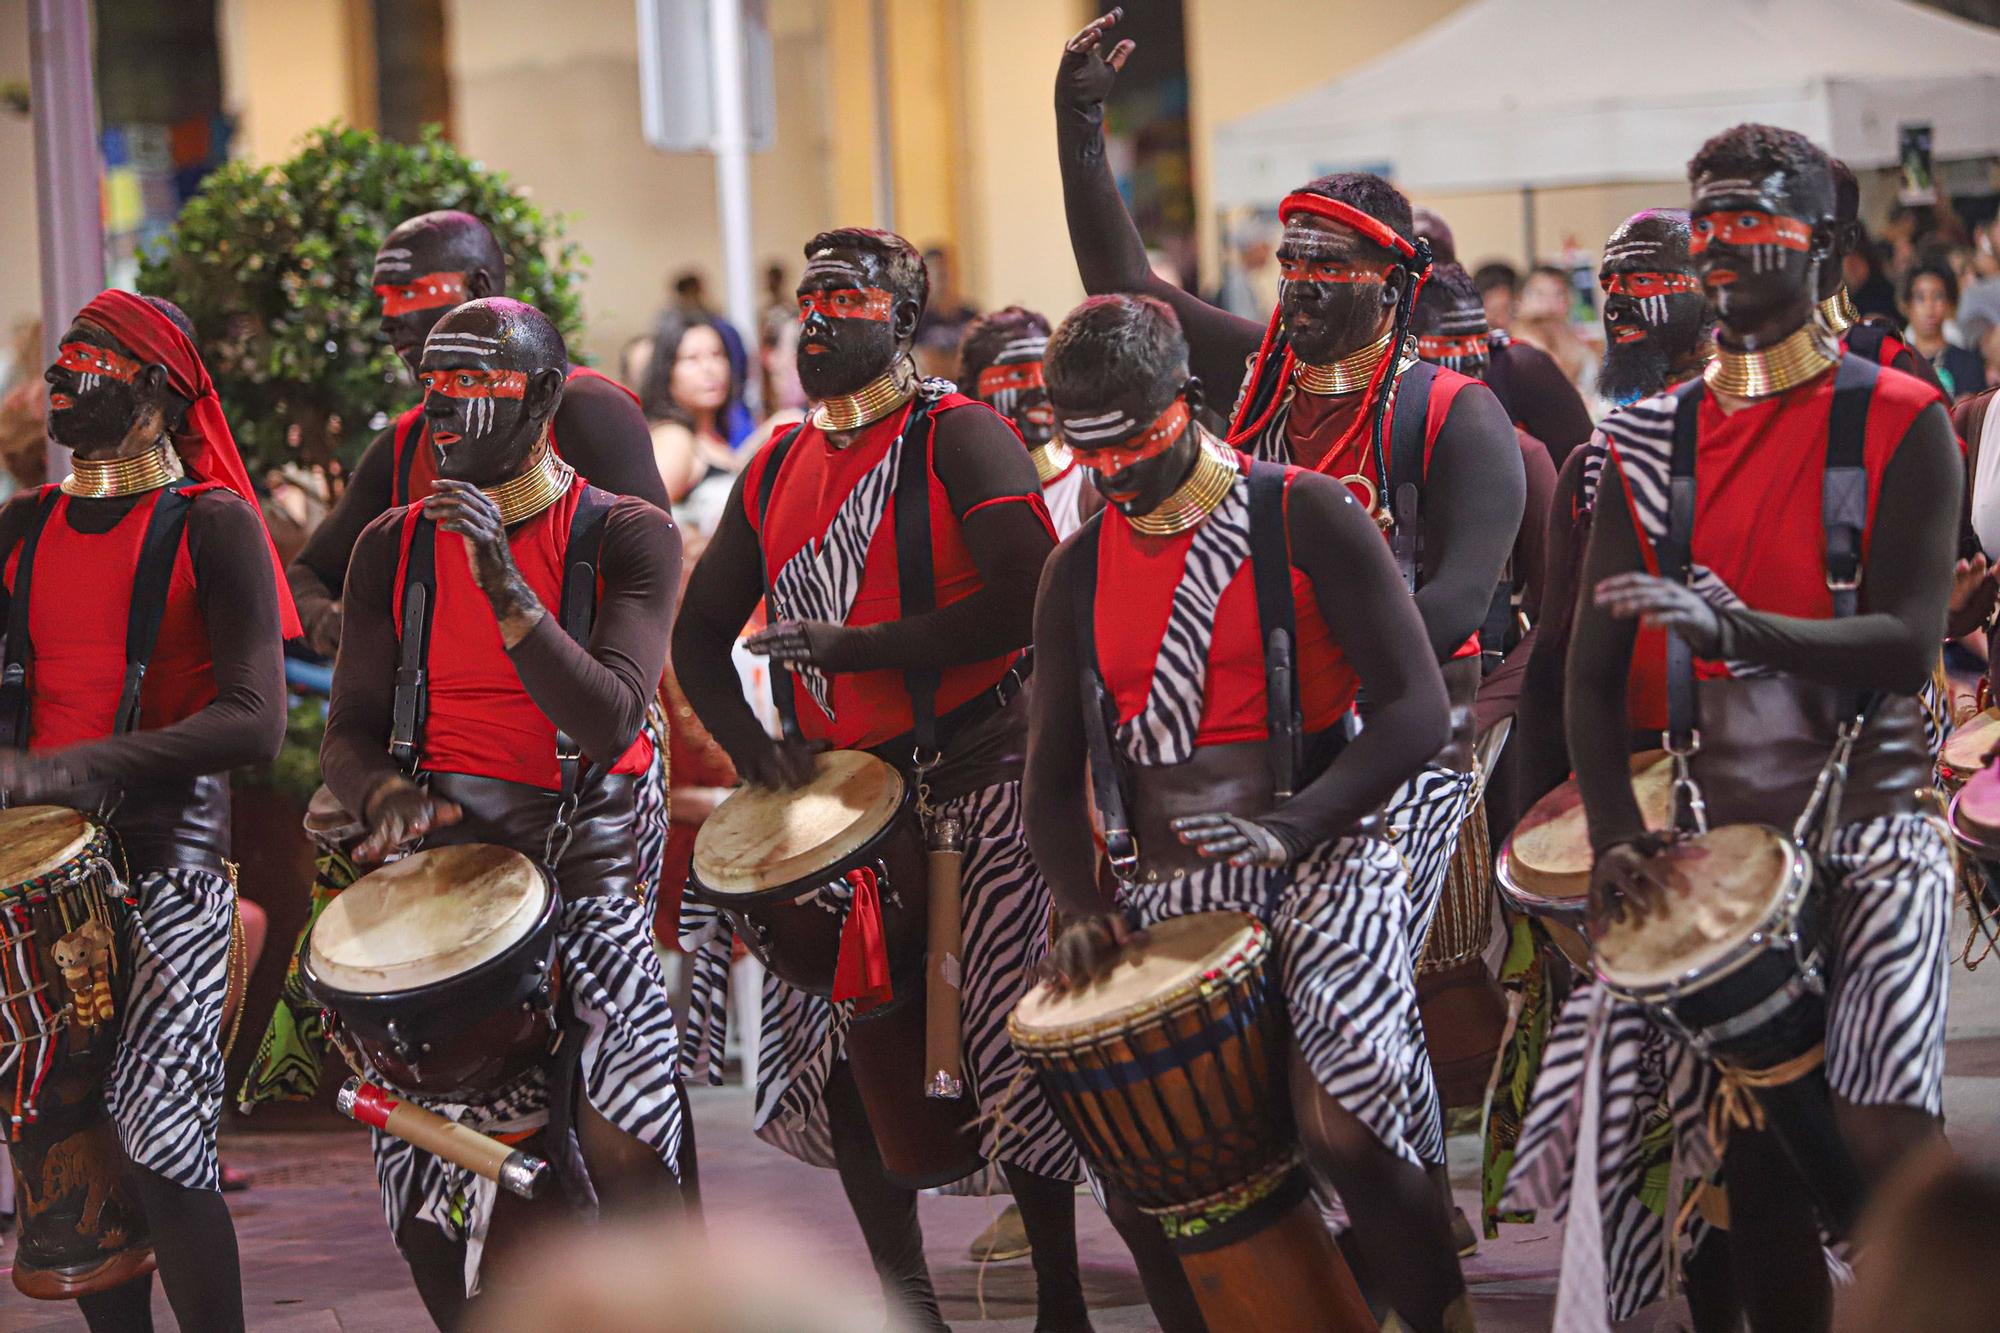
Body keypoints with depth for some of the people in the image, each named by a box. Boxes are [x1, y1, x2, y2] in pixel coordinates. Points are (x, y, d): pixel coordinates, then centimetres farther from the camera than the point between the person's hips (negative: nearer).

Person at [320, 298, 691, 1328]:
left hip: (583, 865, -3)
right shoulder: (394, 548, 9)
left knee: (622, 1153, -16)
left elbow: (608, 720, -14)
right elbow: (350, 735, 9)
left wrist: (505, 584, -23)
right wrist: (390, 795, -14)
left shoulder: (626, 537, -2)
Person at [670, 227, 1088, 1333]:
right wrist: (754, 747, 0)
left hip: (977, 780, -6)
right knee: (833, 1049, 4)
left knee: (1010, 1044, -5)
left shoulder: (958, 436, -6)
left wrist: (861, 647, -18)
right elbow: (700, 631, 18)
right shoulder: (777, 470, 13)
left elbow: (1027, 600, -18)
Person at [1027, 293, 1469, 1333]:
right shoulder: (1078, 573, 10)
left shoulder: (1303, 516, -5)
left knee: (1344, 1133, -23)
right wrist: (1087, 909, -4)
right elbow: (1054, 774, 14)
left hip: (1316, 866, -5)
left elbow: (1415, 710, -10)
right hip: (1167, 894, 5)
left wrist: (1292, 827, -23)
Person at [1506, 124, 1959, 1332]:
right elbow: (1595, 666, 6)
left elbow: (1909, 643, -15)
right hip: (1717, 834, 4)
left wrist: (1738, 628, -31)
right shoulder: (1649, 444, 9)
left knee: (1880, 1146, -16)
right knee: (1746, 1163, 2)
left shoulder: (1900, 423, -3)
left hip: (1867, 818, -4)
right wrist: (1615, 833, -9)